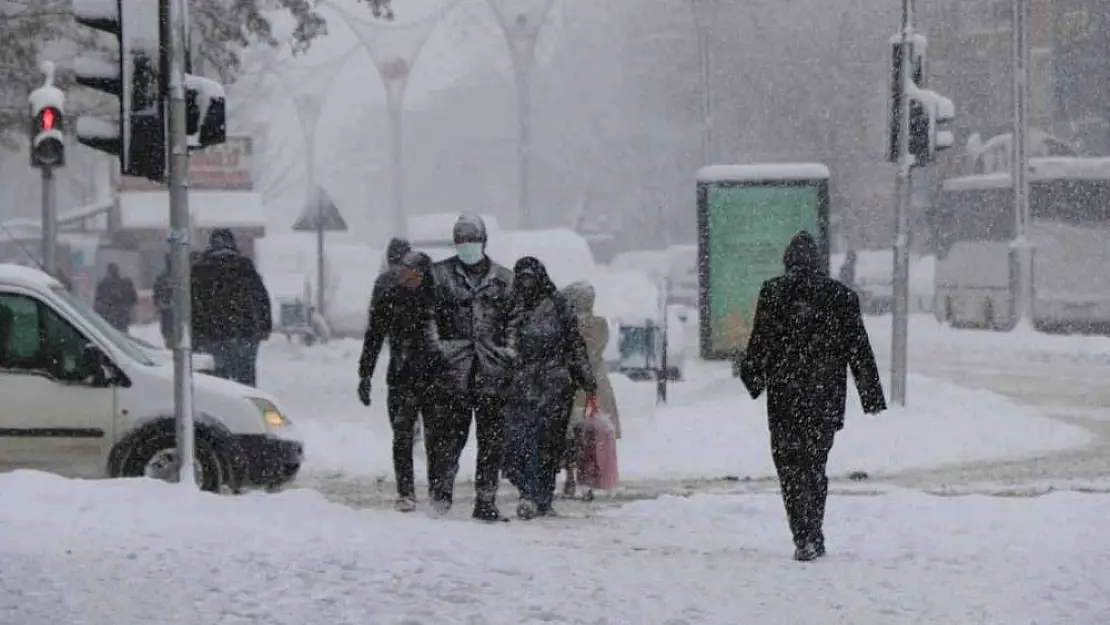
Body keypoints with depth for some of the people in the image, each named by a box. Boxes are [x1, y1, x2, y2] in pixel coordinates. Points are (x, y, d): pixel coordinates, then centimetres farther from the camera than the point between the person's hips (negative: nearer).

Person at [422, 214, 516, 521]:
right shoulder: (440, 274, 8)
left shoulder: (504, 279, 13)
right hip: (454, 368, -2)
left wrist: (510, 349, 2)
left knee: (492, 438, 3)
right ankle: (441, 491, 1)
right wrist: (436, 344, -9)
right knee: (450, 432, -9)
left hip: (492, 369, 2)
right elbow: (429, 314, 4)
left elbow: (514, 318, 16)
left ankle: (486, 501, 8)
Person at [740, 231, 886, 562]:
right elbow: (860, 351, 6)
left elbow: (760, 344, -3)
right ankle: (814, 535, 20)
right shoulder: (841, 296, 4)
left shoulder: (773, 293, -4)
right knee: (815, 465, 16)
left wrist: (752, 379, 13)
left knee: (791, 466, -1)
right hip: (827, 398, 3)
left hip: (785, 398, -3)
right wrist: (872, 395, 10)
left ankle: (805, 538, -13)